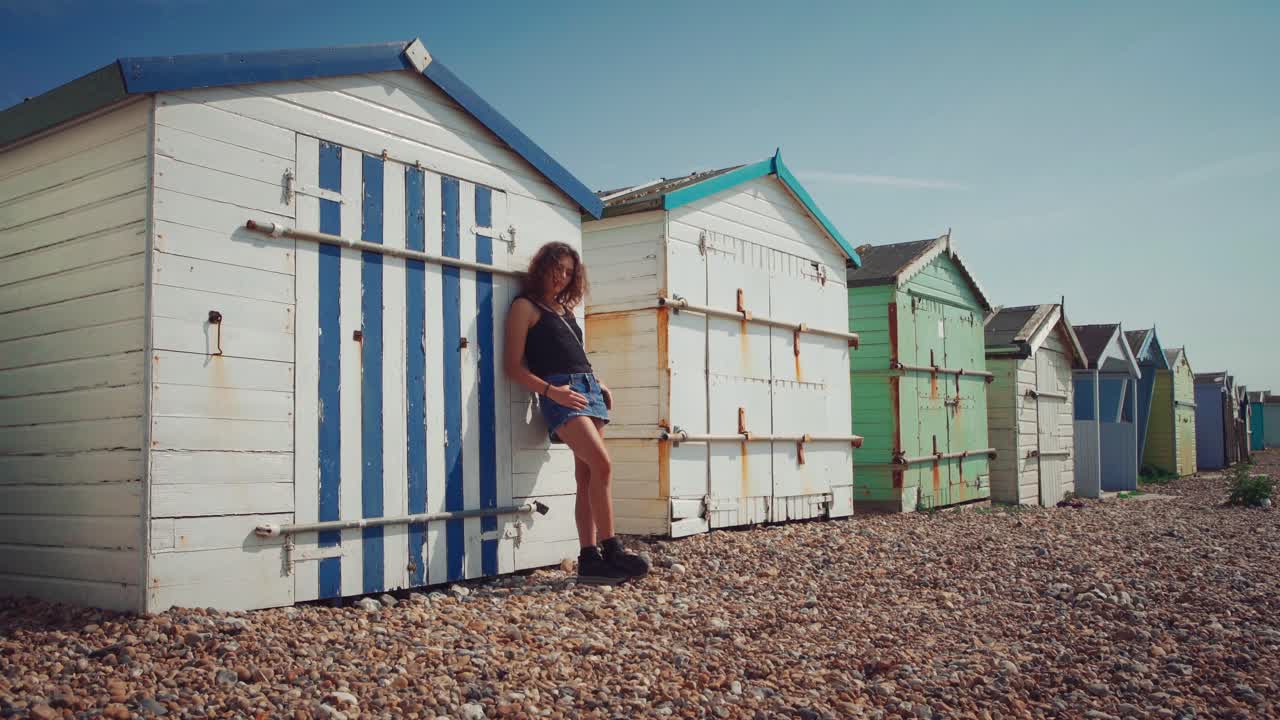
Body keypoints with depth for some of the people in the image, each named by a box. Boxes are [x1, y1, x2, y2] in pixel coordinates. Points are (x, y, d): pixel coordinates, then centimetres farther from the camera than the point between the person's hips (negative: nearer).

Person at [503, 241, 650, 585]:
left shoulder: (564, 308, 23)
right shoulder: (526, 306, 3)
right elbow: (514, 365, -5)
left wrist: (599, 384, 13)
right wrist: (551, 391, -17)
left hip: (588, 388, 8)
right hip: (560, 394, -8)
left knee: (587, 477, 1)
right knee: (602, 464, -21)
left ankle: (589, 559, 2)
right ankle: (611, 549, -14)